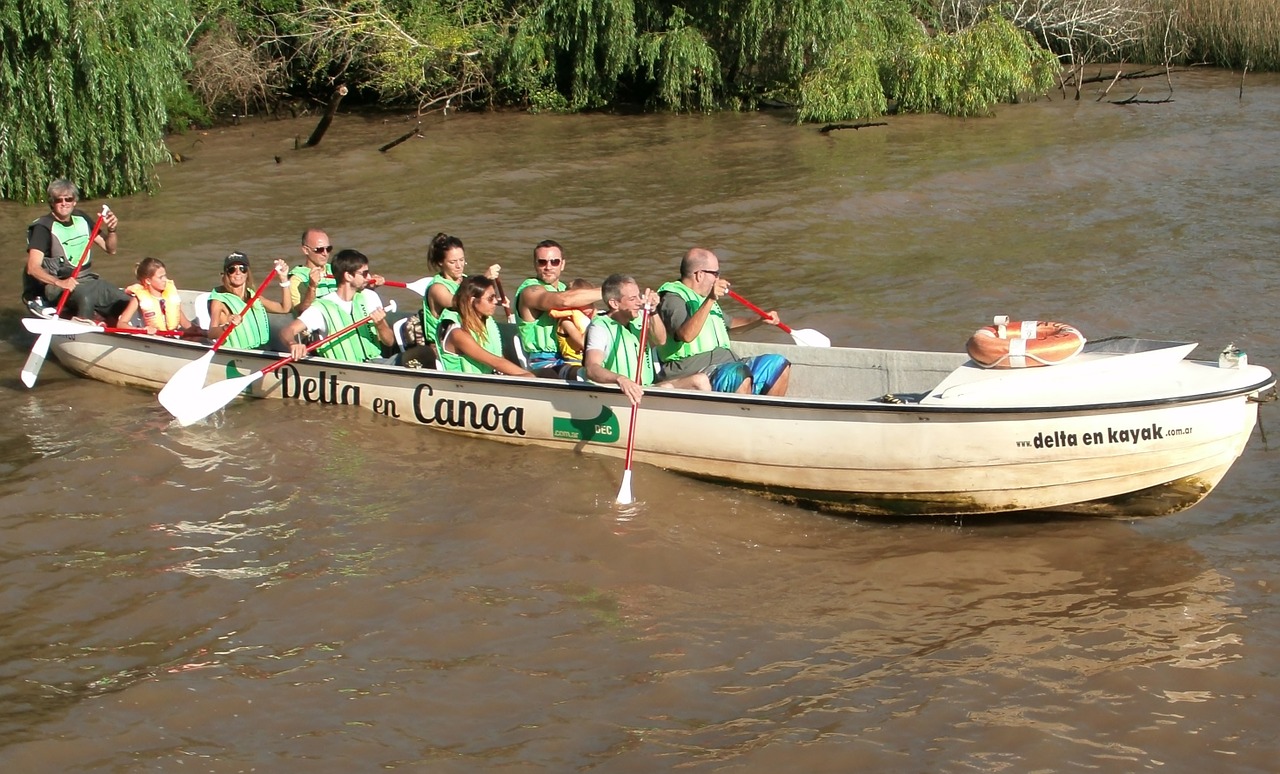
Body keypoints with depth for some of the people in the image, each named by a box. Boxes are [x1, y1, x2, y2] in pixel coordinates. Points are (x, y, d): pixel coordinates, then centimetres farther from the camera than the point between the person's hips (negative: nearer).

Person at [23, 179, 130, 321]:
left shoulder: (81, 219, 10)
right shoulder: (43, 228, -10)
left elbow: (110, 249, 17)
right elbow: (33, 268, -21)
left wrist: (111, 230, -4)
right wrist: (59, 283, -37)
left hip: (86, 279, 7)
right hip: (57, 284, -7)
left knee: (126, 303, -7)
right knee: (85, 297, -38)